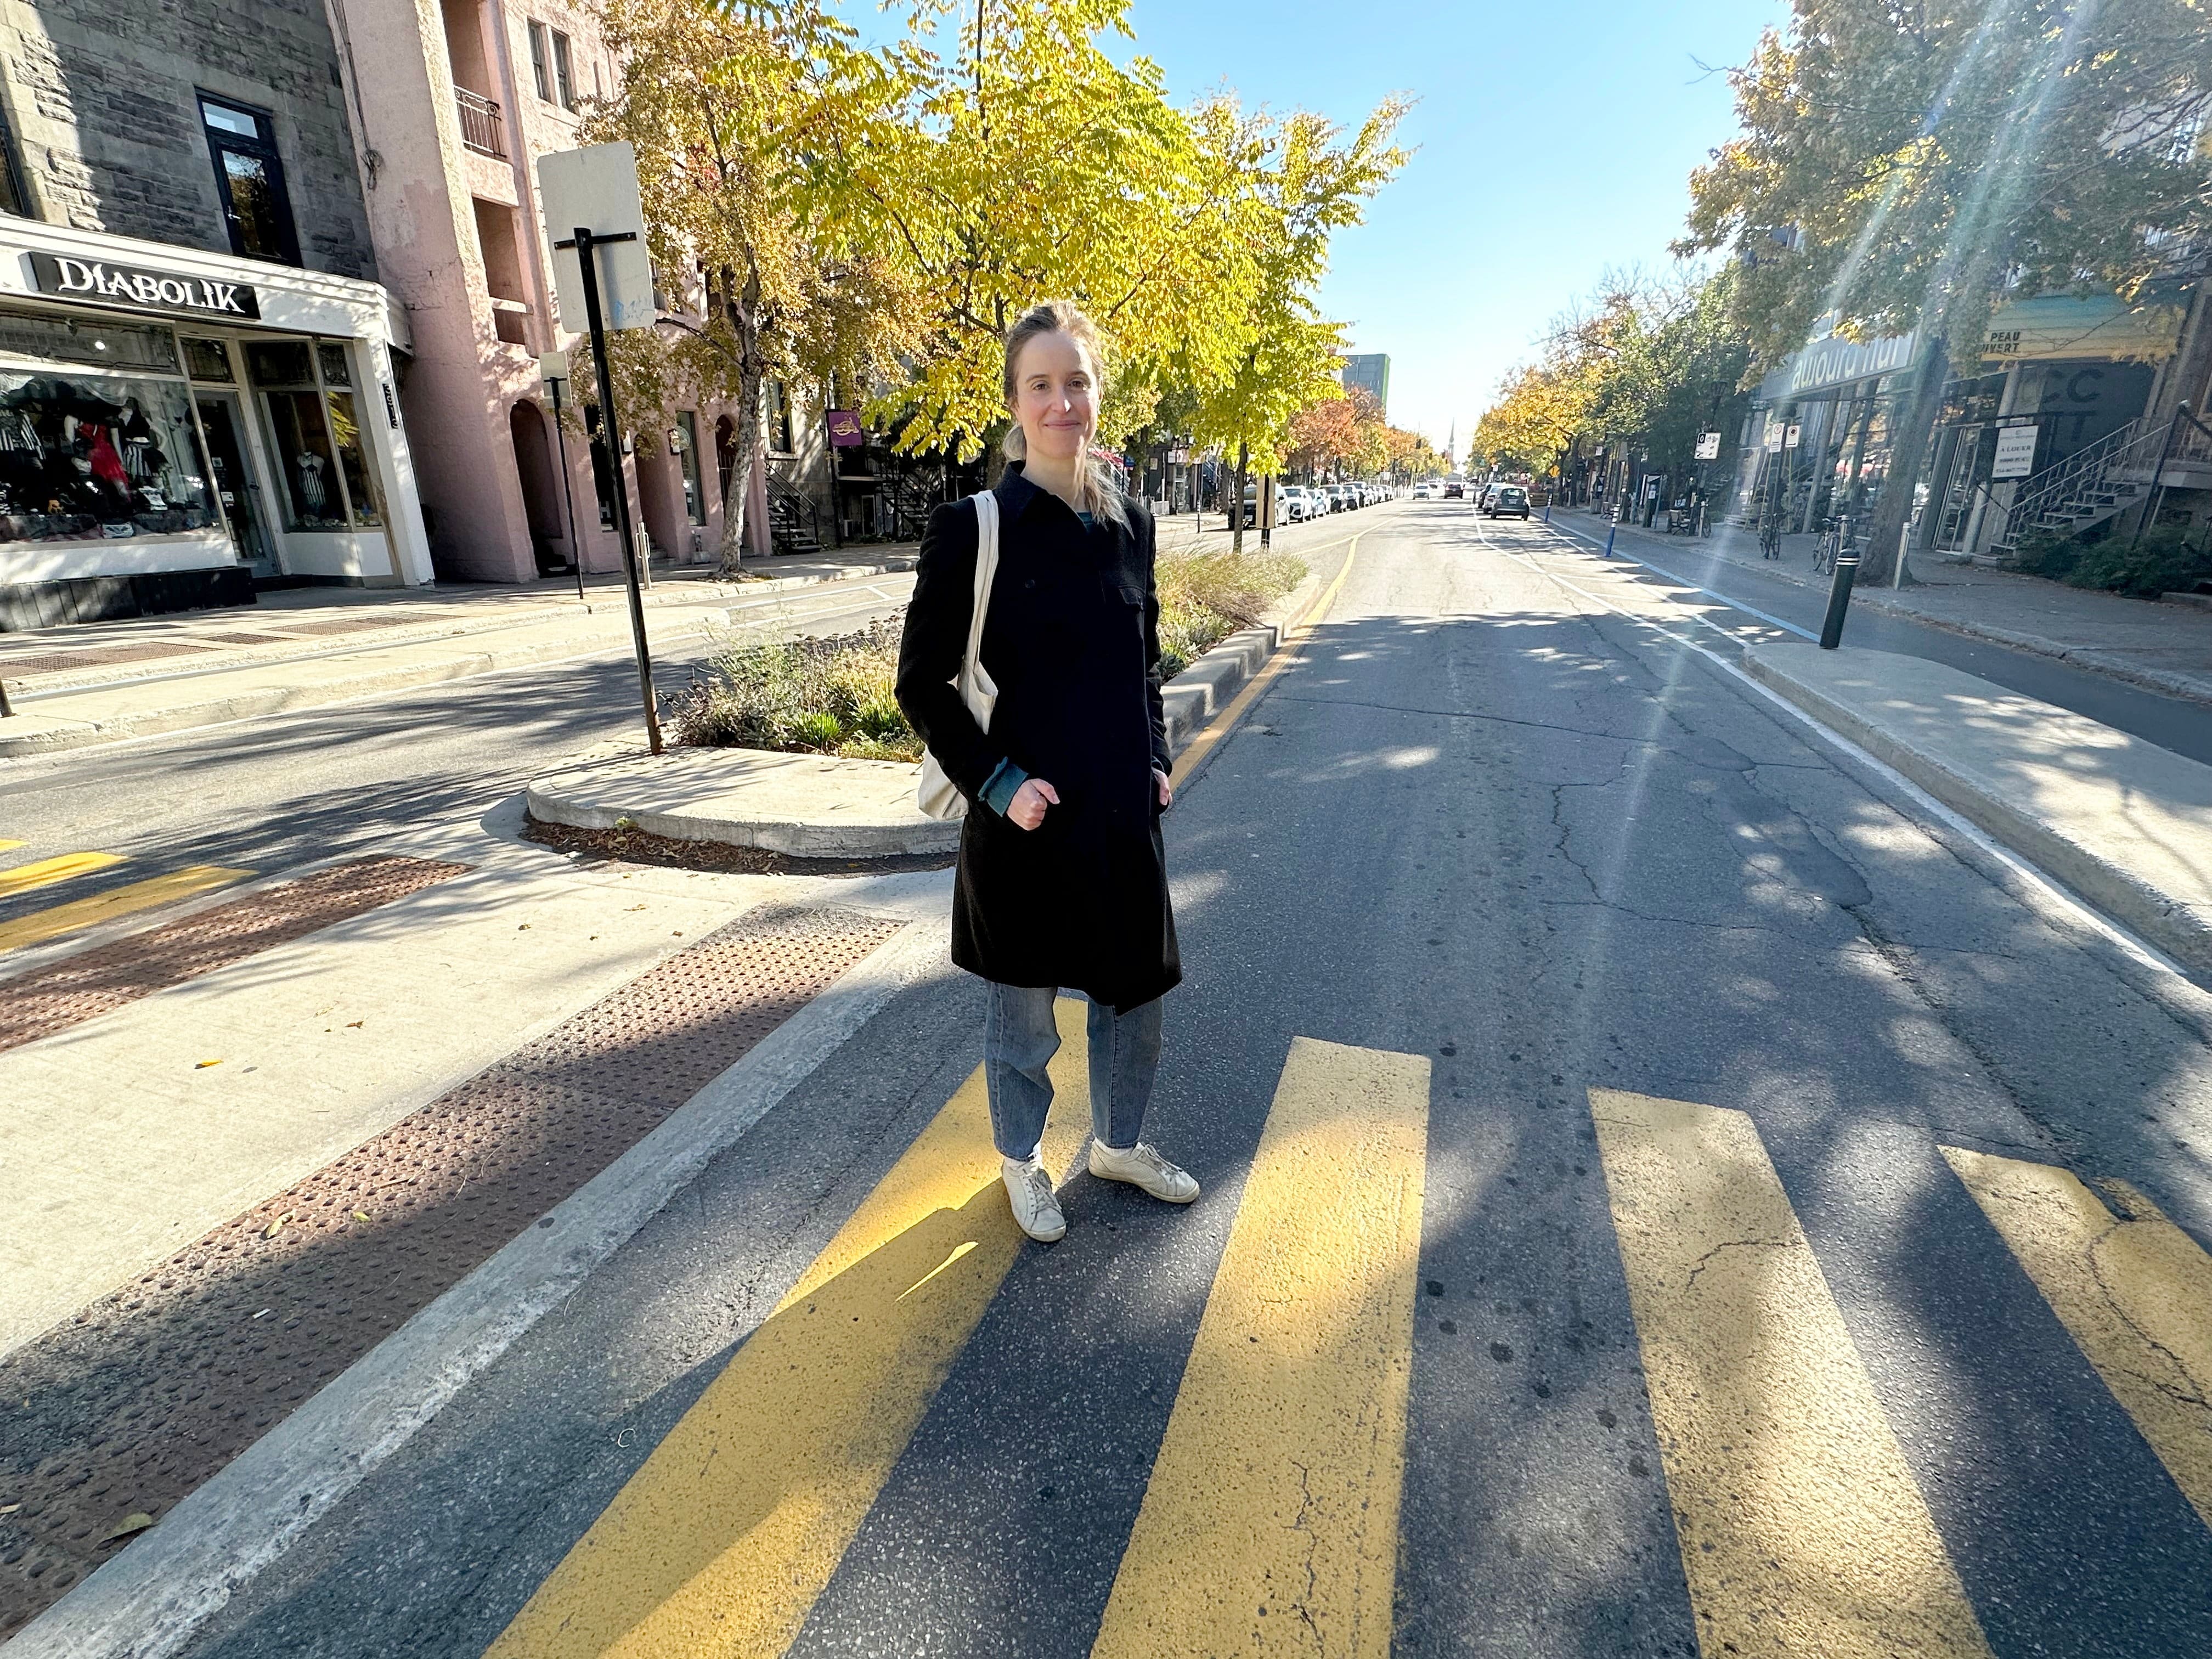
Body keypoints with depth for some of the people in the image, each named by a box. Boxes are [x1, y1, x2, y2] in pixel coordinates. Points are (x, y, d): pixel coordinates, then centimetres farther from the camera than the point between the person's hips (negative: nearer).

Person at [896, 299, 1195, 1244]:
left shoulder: (1129, 522, 3)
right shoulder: (973, 527, -11)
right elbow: (922, 682, -8)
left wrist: (1156, 759, 5)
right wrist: (997, 783, -15)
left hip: (1125, 815, 5)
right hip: (1025, 821, -4)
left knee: (1137, 991, 19)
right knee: (1023, 1015, 13)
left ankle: (1119, 1143, 45)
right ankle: (1021, 1162, 41)